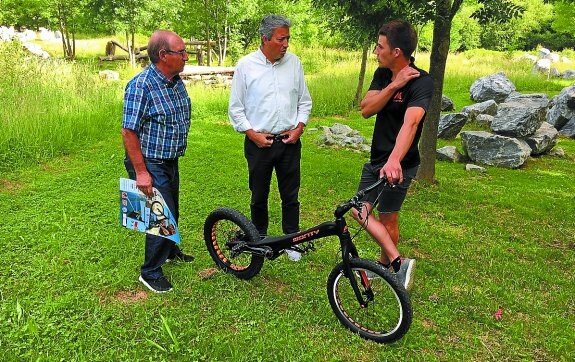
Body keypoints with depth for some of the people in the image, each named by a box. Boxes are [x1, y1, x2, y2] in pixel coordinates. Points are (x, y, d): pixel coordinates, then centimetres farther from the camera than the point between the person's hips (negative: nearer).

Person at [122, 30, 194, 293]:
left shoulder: (177, 82, 4)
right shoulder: (141, 85, -22)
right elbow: (128, 131, -22)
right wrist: (141, 172, -23)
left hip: (170, 161, 8)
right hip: (150, 164, -8)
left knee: (172, 212, 22)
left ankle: (169, 251, 46)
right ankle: (150, 273, 14)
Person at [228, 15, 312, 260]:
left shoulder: (294, 62, 3)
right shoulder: (246, 65, -4)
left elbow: (304, 101, 10)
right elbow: (235, 108, -1)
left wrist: (299, 127, -3)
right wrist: (252, 134, -10)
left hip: (289, 142, 2)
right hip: (258, 143, -1)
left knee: (290, 195, 9)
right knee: (259, 196, 12)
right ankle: (260, 239, 31)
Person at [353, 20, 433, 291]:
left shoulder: (422, 83, -21)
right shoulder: (383, 74, 2)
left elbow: (410, 123, -38)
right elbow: (366, 109, -9)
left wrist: (394, 160, -52)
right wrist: (393, 86, -21)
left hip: (398, 165, -8)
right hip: (376, 158, 8)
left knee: (387, 218, 3)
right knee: (360, 212, 8)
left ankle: (386, 265, 23)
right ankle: (397, 262, 18)